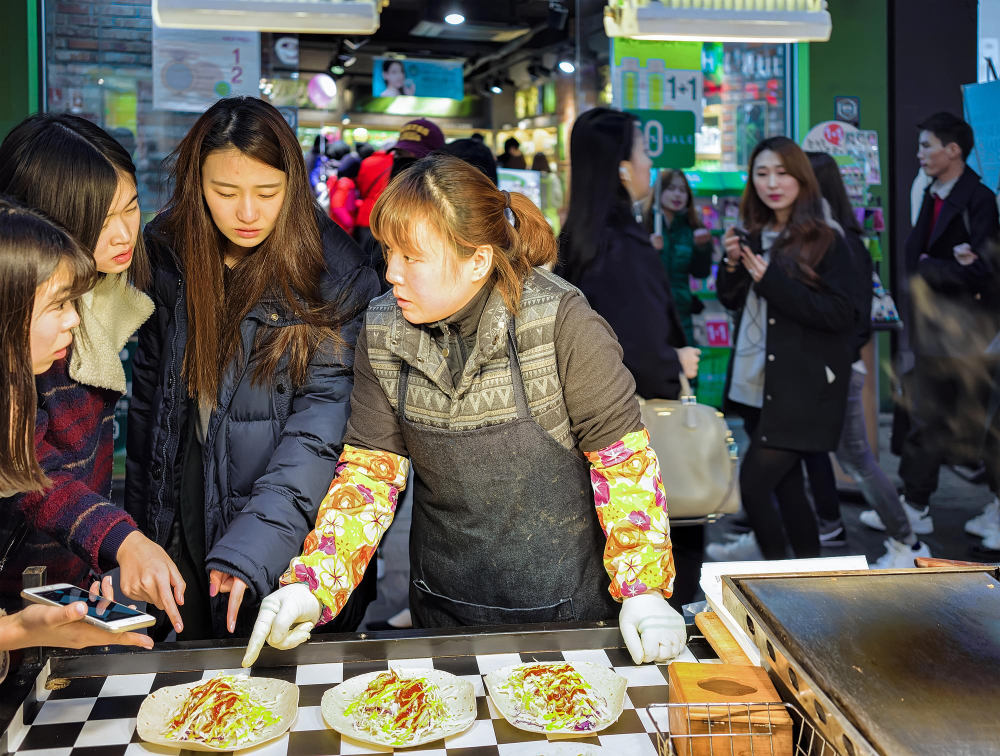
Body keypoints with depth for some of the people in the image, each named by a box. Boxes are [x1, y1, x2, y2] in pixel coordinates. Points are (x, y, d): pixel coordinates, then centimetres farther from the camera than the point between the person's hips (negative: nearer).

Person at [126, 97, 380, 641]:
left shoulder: (332, 275, -16)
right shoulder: (168, 251, -2)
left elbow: (324, 417, -22)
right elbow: (149, 389, 7)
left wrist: (253, 544, -32)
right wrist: (141, 517, 10)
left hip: (293, 537, -4)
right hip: (185, 529, 4)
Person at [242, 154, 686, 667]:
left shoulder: (560, 321, -21)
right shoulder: (382, 332, -8)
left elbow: (624, 455, -14)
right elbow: (370, 468, -5)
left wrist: (643, 590, -17)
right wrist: (312, 585, -16)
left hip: (565, 603, -3)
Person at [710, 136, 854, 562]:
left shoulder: (825, 241, -9)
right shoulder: (754, 236, 9)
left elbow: (840, 314, -16)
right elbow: (731, 300, 16)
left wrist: (771, 280, -19)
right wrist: (732, 263, -5)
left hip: (802, 388, -6)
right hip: (757, 384, 7)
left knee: (753, 481, -12)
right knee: (785, 482, 15)